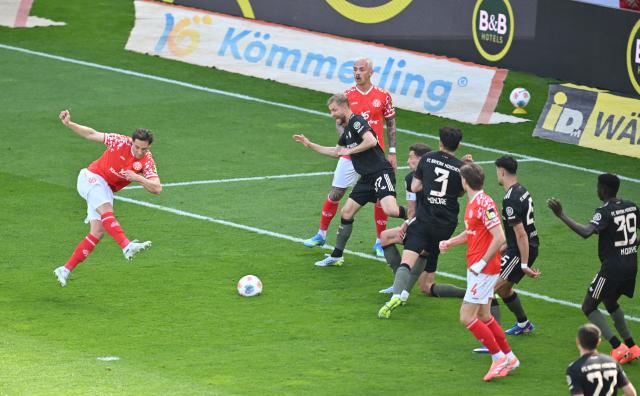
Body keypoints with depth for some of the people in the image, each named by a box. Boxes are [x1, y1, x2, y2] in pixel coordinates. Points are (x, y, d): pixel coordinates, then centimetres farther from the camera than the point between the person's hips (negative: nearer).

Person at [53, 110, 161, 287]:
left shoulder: (147, 162, -11)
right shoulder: (121, 142, -17)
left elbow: (157, 188, -20)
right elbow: (92, 134, -5)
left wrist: (137, 178, -35)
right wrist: (68, 124, -14)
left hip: (106, 190, 5)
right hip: (92, 178, -5)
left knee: (97, 232, -5)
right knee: (106, 210, -32)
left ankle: (66, 270, 2)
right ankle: (127, 247, -53)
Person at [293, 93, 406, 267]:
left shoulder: (357, 121, -10)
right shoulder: (347, 130, 19)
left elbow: (371, 141, -26)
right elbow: (336, 151, 35)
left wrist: (350, 151, -14)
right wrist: (310, 145, 35)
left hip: (380, 173, -10)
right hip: (366, 178, 10)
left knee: (390, 209, -32)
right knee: (346, 212, 8)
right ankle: (336, 256, 17)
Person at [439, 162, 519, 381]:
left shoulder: (484, 204, -20)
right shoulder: (472, 203, 10)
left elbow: (499, 238, -24)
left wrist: (481, 263, -22)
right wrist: (449, 242, 14)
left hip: (484, 270, -10)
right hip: (476, 270, 10)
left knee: (467, 317, -9)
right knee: (484, 317, 16)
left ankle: (499, 357, -2)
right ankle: (509, 357, 25)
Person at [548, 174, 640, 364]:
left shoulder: (605, 212, -17)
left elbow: (586, 232, -32)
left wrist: (561, 215, -29)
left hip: (612, 266, -8)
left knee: (589, 307, 4)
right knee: (610, 302, 29)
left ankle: (618, 348, -7)